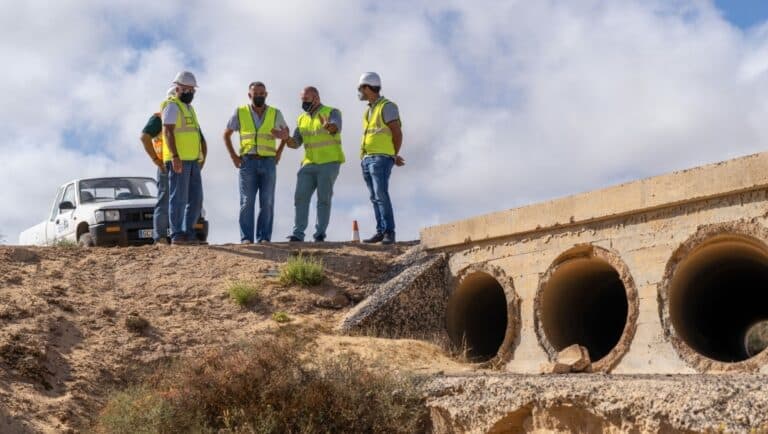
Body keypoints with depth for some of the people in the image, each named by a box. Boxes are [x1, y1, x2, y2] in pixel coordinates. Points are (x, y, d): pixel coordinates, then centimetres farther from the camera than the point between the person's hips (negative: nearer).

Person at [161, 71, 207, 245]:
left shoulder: (189, 108, 22)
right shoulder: (172, 106, -6)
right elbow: (167, 132, -16)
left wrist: (203, 155, 19)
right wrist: (175, 157, -25)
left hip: (193, 161, 9)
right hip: (178, 160, -9)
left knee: (196, 199, 6)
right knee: (179, 198, -8)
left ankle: (188, 234, 11)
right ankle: (177, 235, -4)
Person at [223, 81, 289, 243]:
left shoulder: (275, 114, 5)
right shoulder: (240, 113, 3)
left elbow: (286, 132, 22)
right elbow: (226, 134, 13)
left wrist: (279, 151, 10)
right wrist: (233, 155, 3)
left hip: (268, 163, 1)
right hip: (248, 162, -1)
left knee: (267, 202, -3)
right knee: (247, 201, -5)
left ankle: (264, 238, 1)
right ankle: (246, 238, -4)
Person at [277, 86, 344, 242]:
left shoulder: (332, 112, -5)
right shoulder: (302, 119, 13)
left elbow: (336, 128, -27)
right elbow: (295, 143, 9)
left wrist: (329, 126, -52)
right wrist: (286, 138, -15)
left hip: (329, 163, -5)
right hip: (309, 165, 5)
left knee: (324, 199, -5)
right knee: (301, 197, -7)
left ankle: (320, 235, 0)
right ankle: (298, 234, -8)